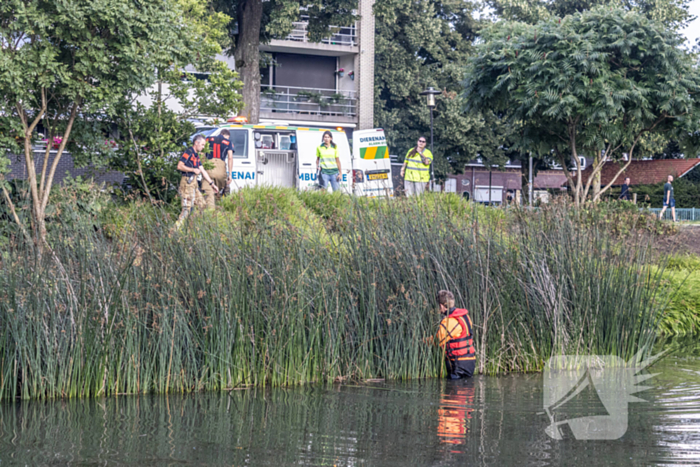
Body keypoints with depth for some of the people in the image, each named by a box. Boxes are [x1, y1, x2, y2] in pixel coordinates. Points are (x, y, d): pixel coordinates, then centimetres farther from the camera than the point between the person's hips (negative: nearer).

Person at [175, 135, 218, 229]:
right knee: (187, 208, -12)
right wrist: (193, 170, -16)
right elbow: (179, 166, -19)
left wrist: (212, 184, 20)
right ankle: (177, 227, -11)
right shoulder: (188, 152, -10)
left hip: (194, 183, 10)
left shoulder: (196, 155, 19)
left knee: (202, 205, 11)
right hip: (187, 182, -10)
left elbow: (203, 171, 22)